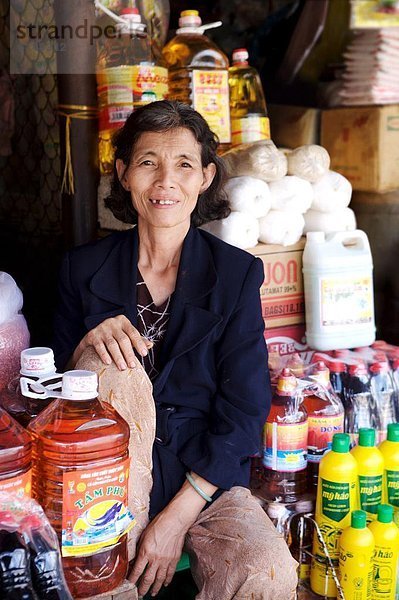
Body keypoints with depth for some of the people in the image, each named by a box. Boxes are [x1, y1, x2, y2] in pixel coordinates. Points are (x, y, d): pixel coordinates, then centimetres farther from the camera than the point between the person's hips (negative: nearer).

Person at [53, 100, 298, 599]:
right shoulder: (84, 268, 4)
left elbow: (244, 413, -5)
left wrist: (176, 518, -13)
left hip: (206, 482, -1)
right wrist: (86, 346, -16)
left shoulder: (236, 273, 0)